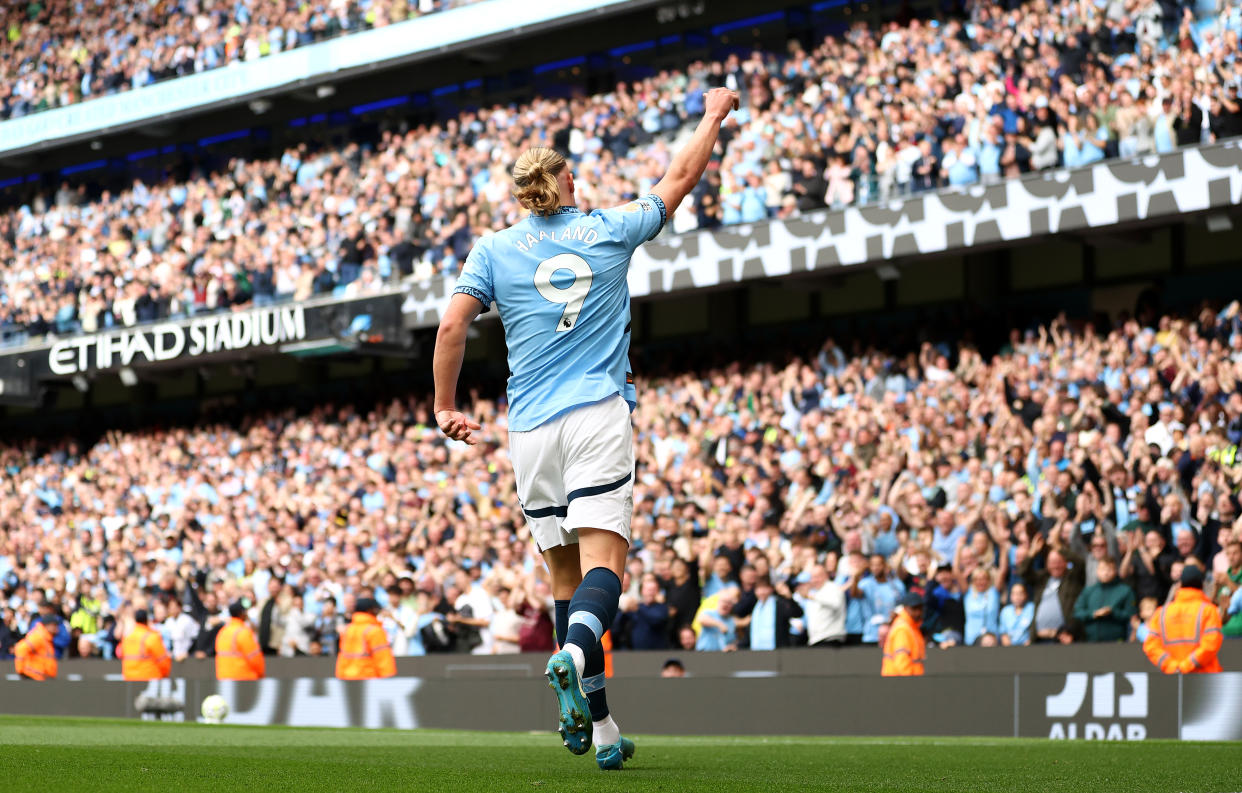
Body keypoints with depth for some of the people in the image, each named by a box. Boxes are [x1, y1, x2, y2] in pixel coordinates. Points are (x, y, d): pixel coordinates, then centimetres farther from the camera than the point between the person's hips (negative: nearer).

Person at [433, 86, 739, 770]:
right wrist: (715, 114, 34)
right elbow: (680, 179, 20)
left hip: (530, 430, 2)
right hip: (598, 418, -2)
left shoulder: (493, 250, 7)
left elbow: (452, 324, -2)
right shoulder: (609, 231, 8)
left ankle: (597, 722, 6)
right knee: (603, 559, -12)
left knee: (564, 571, 9)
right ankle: (577, 652, -44)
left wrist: (445, 407, 8)